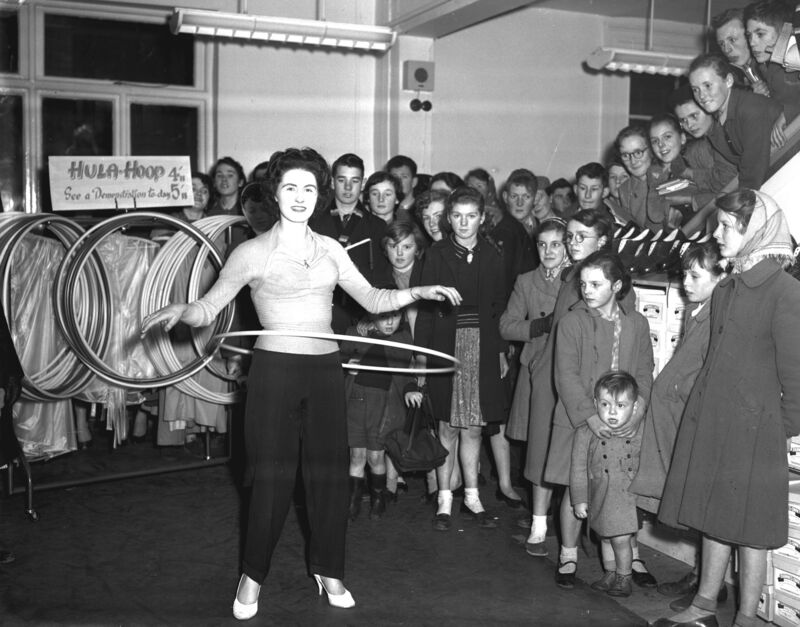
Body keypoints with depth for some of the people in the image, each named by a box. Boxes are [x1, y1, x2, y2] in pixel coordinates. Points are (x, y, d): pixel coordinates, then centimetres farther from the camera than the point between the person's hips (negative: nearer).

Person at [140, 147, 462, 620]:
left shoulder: (331, 250, 10)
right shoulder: (253, 252, -1)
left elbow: (374, 300, 12)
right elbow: (207, 309, -3)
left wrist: (418, 292, -2)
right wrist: (178, 310, -23)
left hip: (326, 369, 3)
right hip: (275, 368, -3)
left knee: (330, 472, 7)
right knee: (272, 476, 1)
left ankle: (329, 570, 26)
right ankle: (253, 575, 22)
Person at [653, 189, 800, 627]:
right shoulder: (726, 289, 8)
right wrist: (700, 406, 11)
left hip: (752, 428, -7)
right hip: (708, 420, 7)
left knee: (748, 526, 5)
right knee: (714, 517, 16)